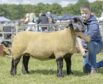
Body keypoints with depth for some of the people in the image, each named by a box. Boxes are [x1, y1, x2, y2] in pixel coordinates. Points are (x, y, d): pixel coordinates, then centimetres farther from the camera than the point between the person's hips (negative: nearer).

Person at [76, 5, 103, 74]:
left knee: (90, 44, -41)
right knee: (86, 70, 0)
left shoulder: (94, 24, -25)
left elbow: (88, 39, -39)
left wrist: (79, 33, -55)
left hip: (97, 45, -6)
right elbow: (79, 37, -3)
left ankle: (94, 68, -26)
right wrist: (81, 49, -17)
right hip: (87, 48, 6)